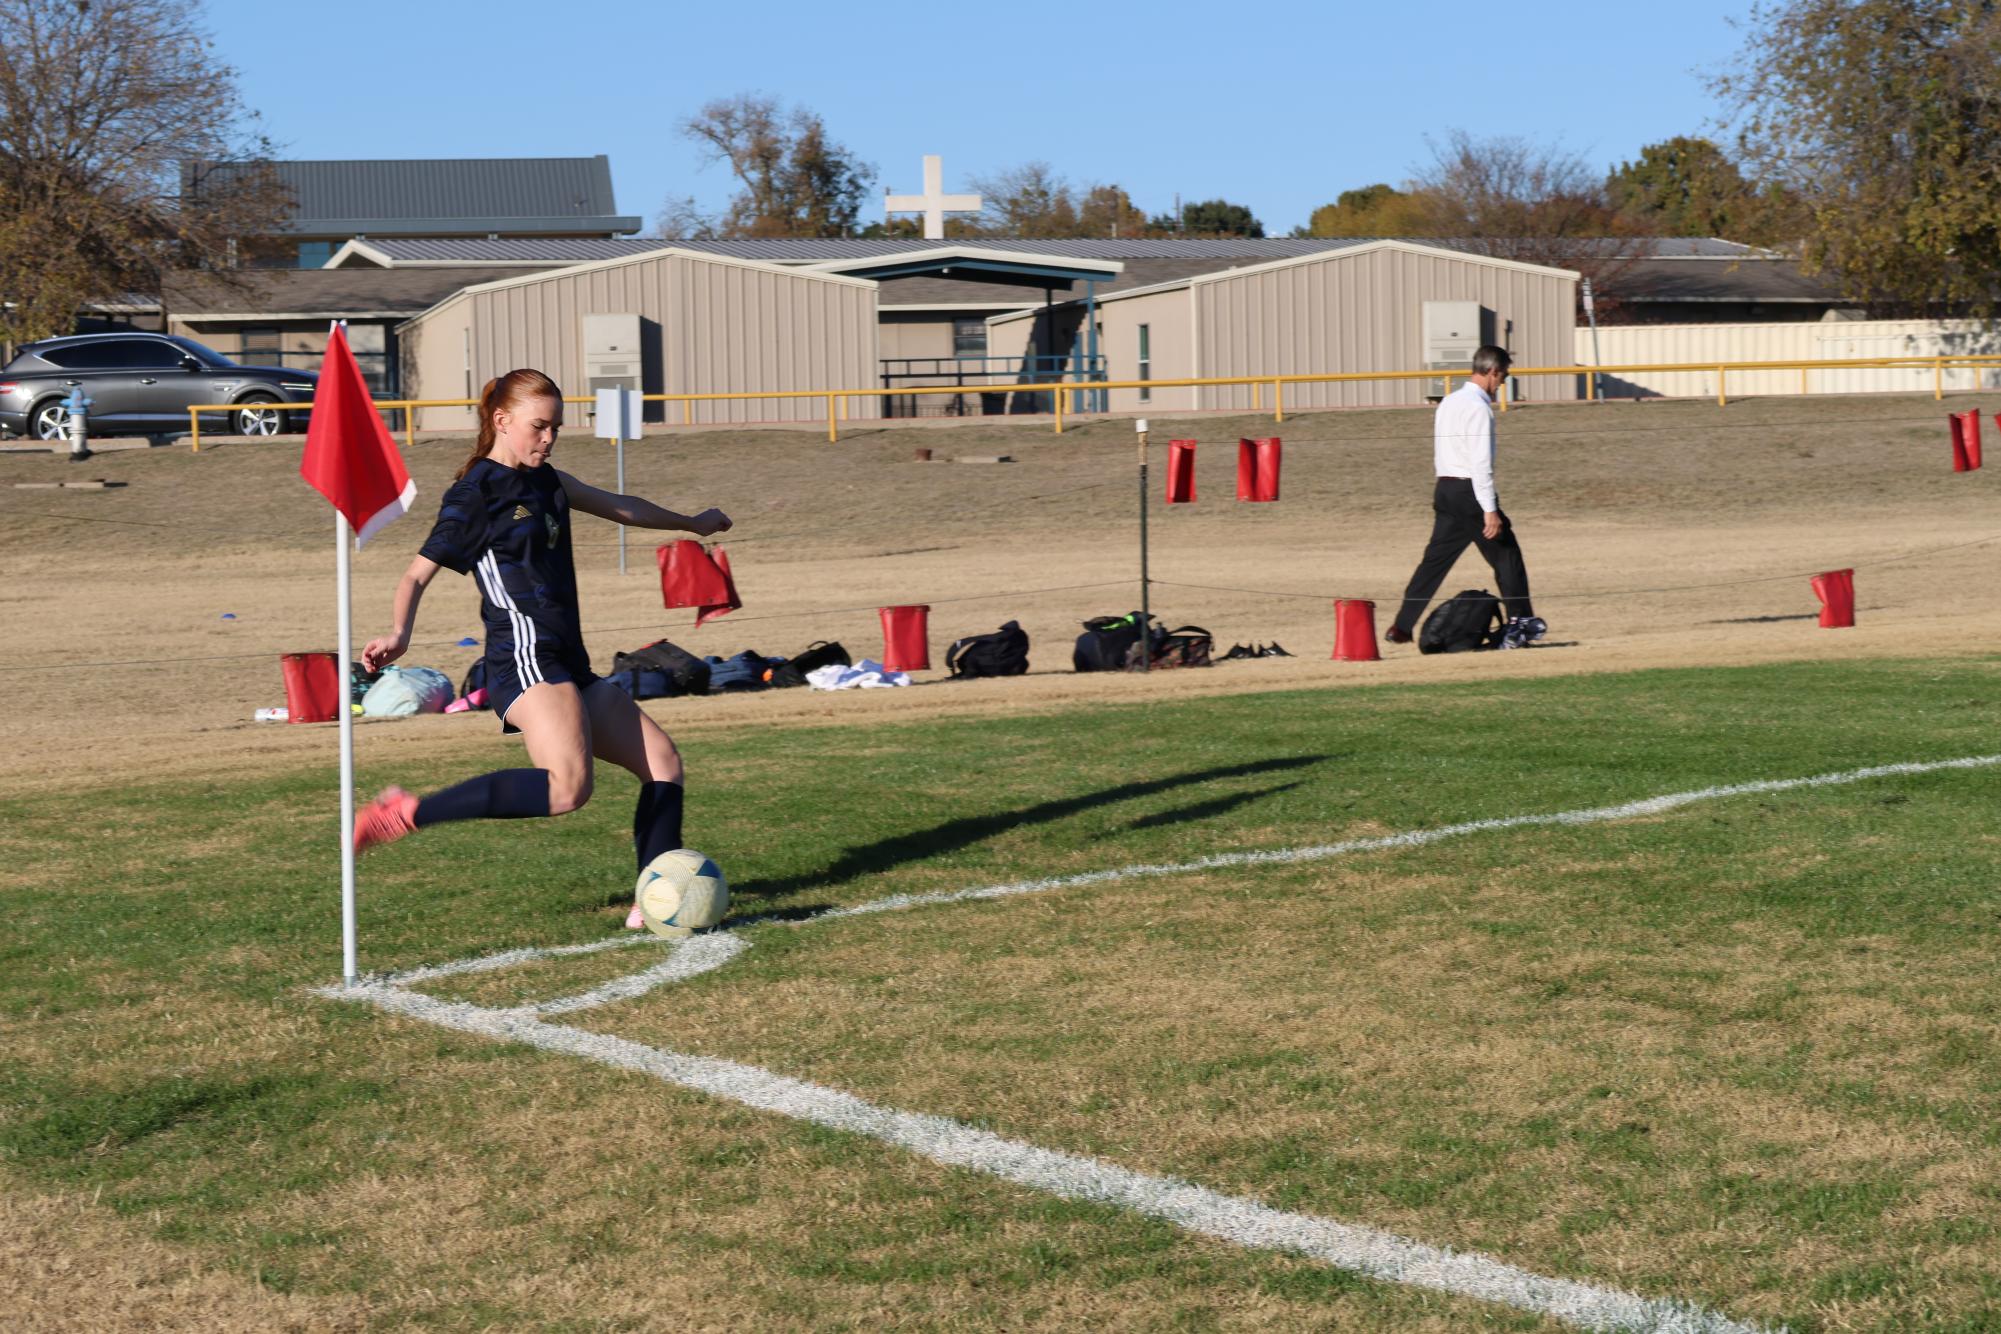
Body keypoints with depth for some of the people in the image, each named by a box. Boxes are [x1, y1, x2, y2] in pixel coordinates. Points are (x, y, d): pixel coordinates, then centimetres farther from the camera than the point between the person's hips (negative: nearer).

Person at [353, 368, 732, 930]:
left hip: (569, 668, 9)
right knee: (569, 787, -29)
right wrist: (398, 633, -26)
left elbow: (620, 507, 34)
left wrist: (691, 523, 47)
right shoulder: (474, 495, -4)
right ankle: (409, 813, -24)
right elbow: (418, 573, -6)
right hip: (525, 658, -9)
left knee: (663, 762, 5)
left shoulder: (545, 481, 19)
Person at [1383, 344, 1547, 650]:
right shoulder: (1478, 407, -14)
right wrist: (1490, 510, -20)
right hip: (1470, 491, -8)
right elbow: (1481, 463, -19)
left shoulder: (1447, 403, 14)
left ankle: (1401, 627, 6)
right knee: (1506, 554, 2)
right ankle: (1521, 622, 5)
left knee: (1435, 559, 9)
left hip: (1444, 488, 8)